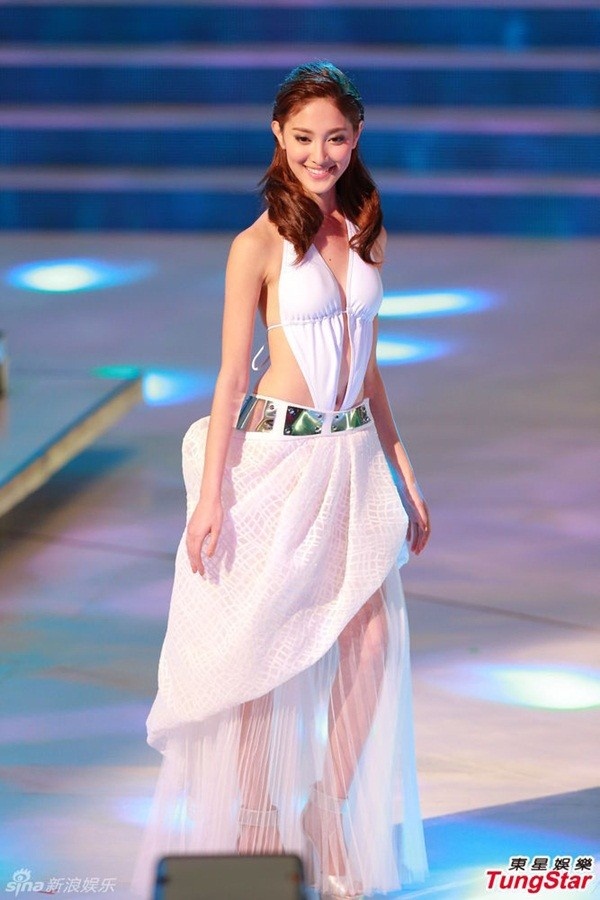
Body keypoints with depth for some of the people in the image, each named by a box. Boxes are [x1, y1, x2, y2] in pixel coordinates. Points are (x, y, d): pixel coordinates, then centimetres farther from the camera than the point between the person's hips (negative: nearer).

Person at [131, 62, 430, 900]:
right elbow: (230, 376, -8)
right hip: (279, 457, -5)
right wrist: (210, 497, -11)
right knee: (267, 652, 3)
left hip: (355, 458, 5)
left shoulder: (366, 236, 8)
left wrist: (404, 473, 15)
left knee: (371, 648, 1)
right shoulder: (259, 246, -8)